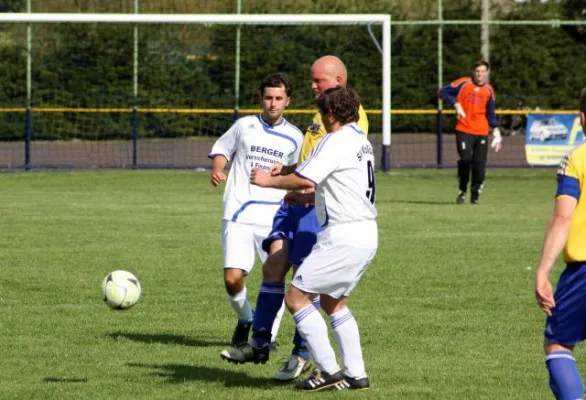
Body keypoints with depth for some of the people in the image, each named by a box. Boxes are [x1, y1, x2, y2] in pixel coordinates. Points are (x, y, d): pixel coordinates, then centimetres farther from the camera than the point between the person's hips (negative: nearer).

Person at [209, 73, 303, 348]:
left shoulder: (294, 137, 8)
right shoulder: (244, 126, 4)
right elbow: (221, 150, 16)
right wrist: (217, 170, -4)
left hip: (274, 217, 1)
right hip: (239, 215, -1)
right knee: (233, 278, -11)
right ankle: (245, 320, 17)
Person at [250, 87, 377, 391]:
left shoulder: (335, 141, -13)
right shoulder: (360, 141, 16)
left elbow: (304, 179, -23)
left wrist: (269, 180, -7)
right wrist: (305, 199, 28)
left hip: (343, 237, -10)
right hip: (366, 234, 10)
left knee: (296, 297, -5)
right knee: (332, 302, 22)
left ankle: (329, 370, -6)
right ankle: (355, 374, 19)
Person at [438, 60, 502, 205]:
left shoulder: (489, 90, 10)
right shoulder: (464, 83, 0)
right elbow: (442, 92, 1)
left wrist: (495, 129, 7)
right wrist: (456, 104, -11)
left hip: (482, 132, 3)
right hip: (464, 130, -3)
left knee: (479, 164, -3)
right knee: (465, 159, -16)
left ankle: (475, 195, 9)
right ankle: (462, 190, 6)